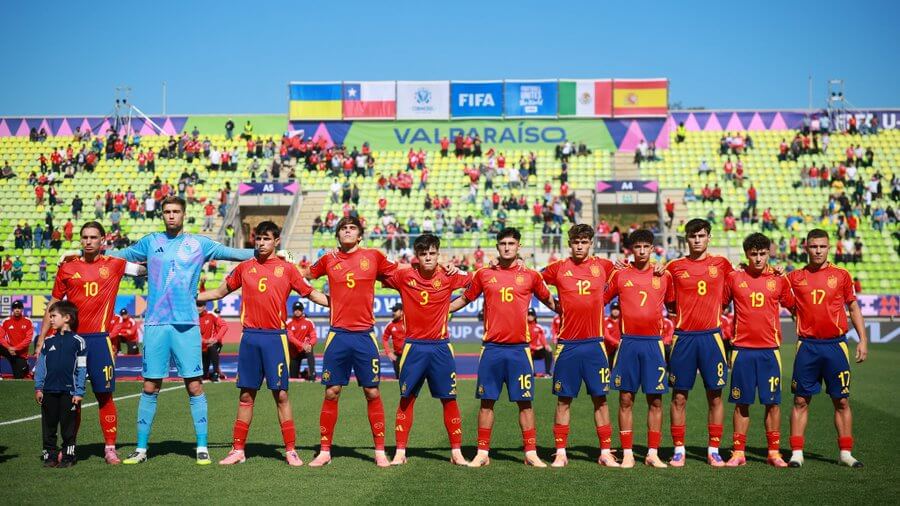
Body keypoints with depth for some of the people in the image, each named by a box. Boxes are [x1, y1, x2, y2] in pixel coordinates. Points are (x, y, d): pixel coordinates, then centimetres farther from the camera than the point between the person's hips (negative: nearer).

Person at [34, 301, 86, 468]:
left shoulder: (78, 341, -1)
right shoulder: (48, 342, 9)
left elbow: (81, 369, -2)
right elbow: (40, 365, 10)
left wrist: (79, 392, -6)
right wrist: (38, 388, 3)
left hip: (69, 391, -3)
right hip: (49, 391, 4)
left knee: (68, 426, 3)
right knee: (49, 425, 8)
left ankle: (68, 456, 11)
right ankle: (49, 454, 16)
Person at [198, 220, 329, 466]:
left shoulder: (287, 268, 4)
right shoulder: (244, 267, 11)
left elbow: (312, 293, 9)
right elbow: (220, 291, 20)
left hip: (275, 337, -2)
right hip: (250, 337, 2)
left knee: (281, 394, -2)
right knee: (246, 394, 7)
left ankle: (290, 450, 6)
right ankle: (238, 450, 15)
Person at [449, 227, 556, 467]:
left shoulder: (530, 276, 6)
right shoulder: (484, 274, 7)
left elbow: (549, 301, 20)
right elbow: (464, 299, 19)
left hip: (519, 348, 0)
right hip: (492, 348, 1)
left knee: (525, 402, 2)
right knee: (487, 401, 4)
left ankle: (531, 454, 10)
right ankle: (482, 453, 12)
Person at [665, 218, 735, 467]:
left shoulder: (721, 264, 6)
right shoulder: (675, 266, 5)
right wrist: (677, 311, -3)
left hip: (711, 336, 0)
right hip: (683, 336, 0)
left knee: (715, 395, 4)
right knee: (679, 397, 2)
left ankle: (713, 450, 13)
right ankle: (678, 450, 11)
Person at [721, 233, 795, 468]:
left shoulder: (779, 279, 4)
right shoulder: (734, 277, 2)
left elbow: (793, 306, 13)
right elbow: (719, 306, 11)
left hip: (770, 349, 0)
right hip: (742, 349, 0)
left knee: (773, 402, 3)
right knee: (741, 403, 4)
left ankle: (774, 453, 13)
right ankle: (738, 453, 11)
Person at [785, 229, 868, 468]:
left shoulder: (841, 275, 5)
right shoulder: (795, 277, 4)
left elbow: (854, 308, 10)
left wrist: (863, 340, 3)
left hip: (835, 345, 0)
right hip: (807, 347, 0)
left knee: (842, 401, 5)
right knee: (801, 400, 1)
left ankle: (845, 453, 14)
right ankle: (796, 452, 7)